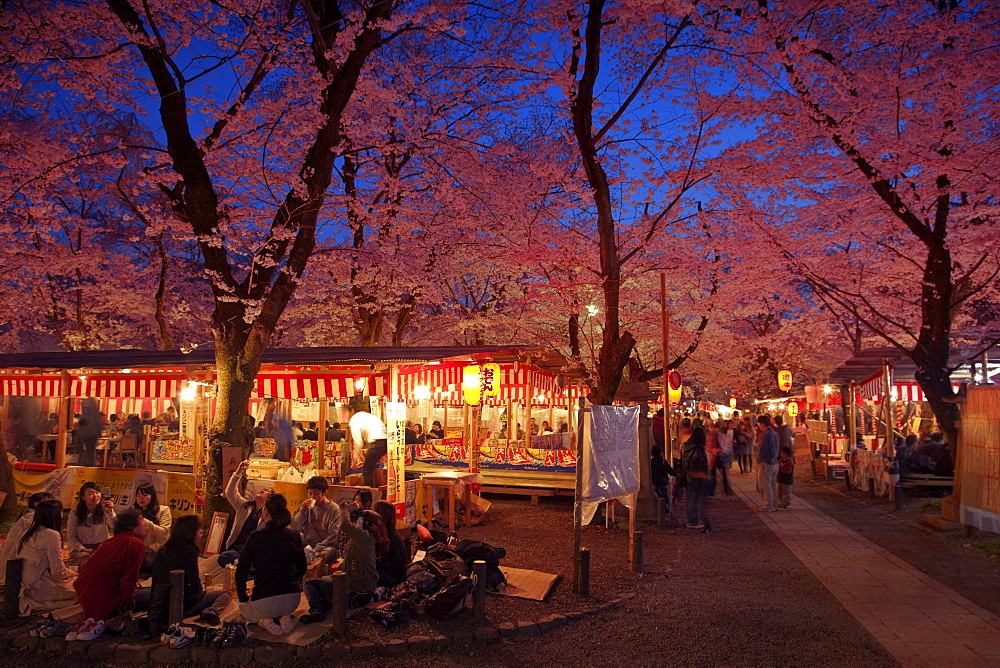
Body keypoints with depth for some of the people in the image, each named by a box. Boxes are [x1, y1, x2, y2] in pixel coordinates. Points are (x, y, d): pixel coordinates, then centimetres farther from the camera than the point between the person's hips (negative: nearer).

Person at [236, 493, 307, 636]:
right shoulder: (294, 535, -2)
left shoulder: (256, 536, -10)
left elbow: (241, 571, -6)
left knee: (244, 608, 33)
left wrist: (242, 598, 8)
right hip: (292, 601, 3)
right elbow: (302, 568, 9)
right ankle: (284, 617, 8)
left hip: (264, 601, -3)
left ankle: (263, 620, 3)